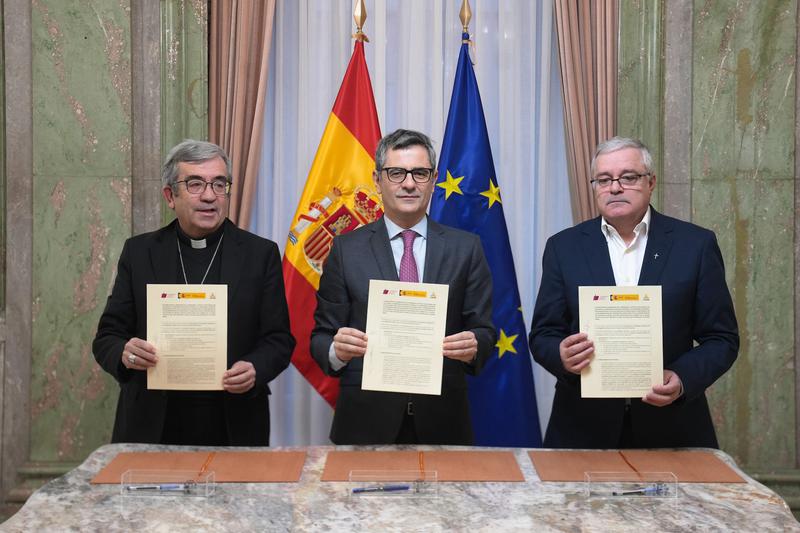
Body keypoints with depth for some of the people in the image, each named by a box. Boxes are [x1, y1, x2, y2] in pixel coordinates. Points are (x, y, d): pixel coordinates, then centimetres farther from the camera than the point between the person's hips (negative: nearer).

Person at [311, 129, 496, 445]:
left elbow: (483, 329, 1)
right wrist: (336, 350, -23)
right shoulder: (346, 249, 0)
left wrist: (474, 346, -21)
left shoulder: (465, 248, 1)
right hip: (366, 421, -1)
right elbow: (321, 335, -1)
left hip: (441, 422, 1)